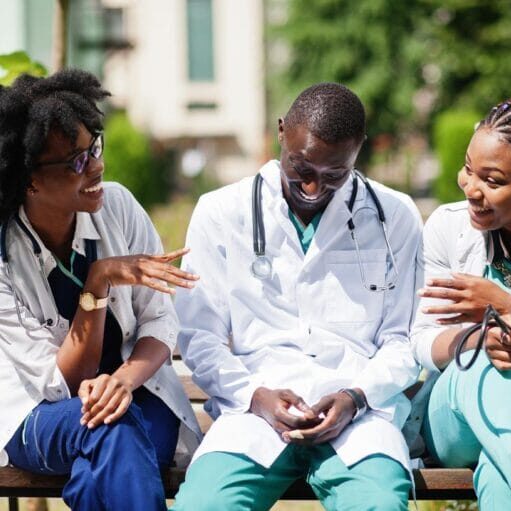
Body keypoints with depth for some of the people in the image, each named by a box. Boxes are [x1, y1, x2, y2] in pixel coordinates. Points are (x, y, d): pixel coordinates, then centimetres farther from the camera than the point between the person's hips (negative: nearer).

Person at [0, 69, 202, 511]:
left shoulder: (117, 206, -9)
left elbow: (161, 320, -5)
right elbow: (61, 383, -17)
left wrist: (124, 378, -27)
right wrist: (98, 282, -29)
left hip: (137, 397, 1)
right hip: (39, 416, -1)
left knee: (103, 469, -33)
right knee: (111, 429, -35)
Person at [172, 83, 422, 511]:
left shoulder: (395, 217, 11)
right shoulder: (221, 213, 10)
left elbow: (400, 340, 11)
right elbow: (199, 336, 7)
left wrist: (355, 397, -8)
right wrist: (254, 395, -10)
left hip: (359, 410, 0)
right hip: (256, 406, 1)